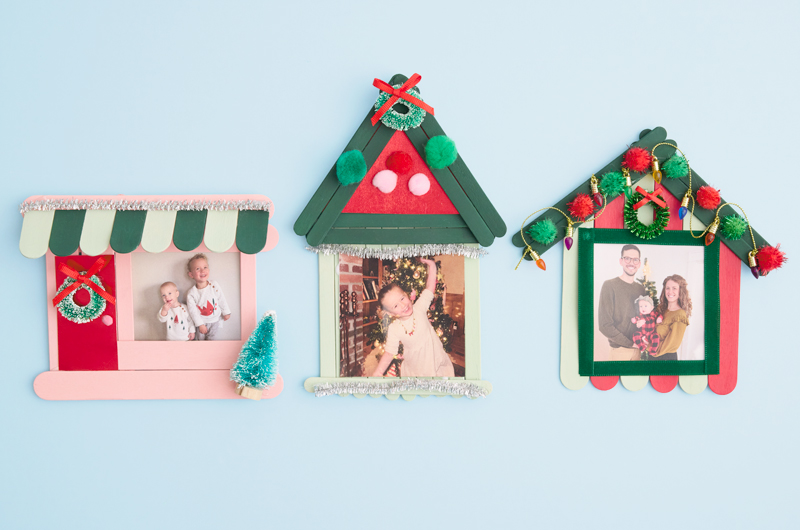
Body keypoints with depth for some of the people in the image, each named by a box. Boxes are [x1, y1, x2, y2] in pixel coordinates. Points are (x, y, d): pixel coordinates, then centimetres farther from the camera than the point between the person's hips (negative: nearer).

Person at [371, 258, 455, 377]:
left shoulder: (419, 308, -11)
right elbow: (389, 353, -10)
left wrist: (431, 267, -11)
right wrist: (378, 372, -21)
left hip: (437, 362, 1)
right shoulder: (393, 330, -14)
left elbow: (430, 288, -6)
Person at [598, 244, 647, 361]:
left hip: (638, 349, 5)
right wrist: (630, 343, -14)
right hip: (620, 350, -5)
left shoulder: (641, 288, 9)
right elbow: (604, 325, -14)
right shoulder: (609, 285, -9)